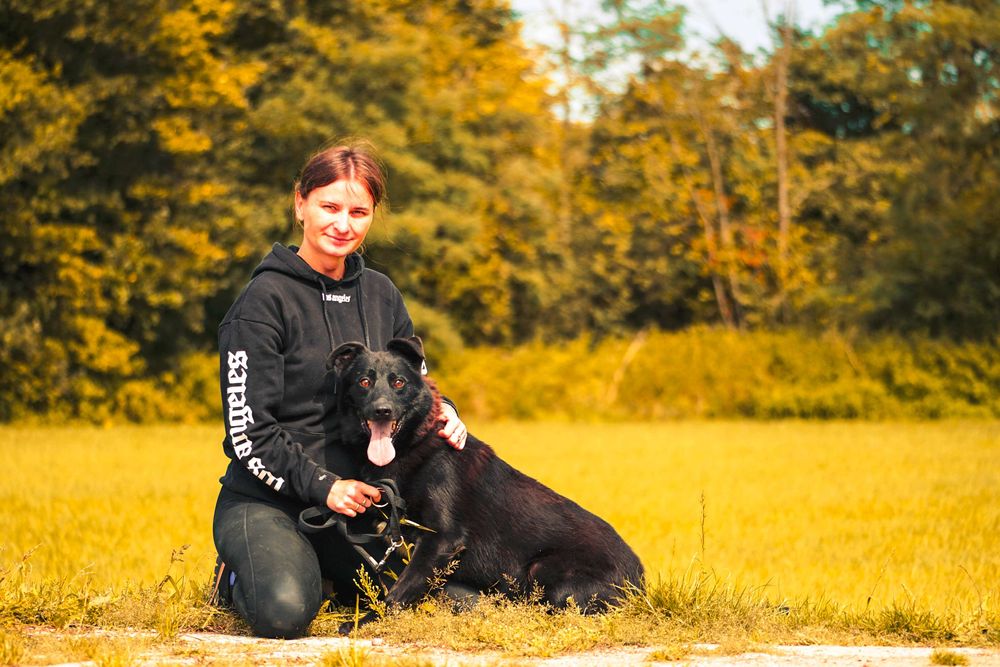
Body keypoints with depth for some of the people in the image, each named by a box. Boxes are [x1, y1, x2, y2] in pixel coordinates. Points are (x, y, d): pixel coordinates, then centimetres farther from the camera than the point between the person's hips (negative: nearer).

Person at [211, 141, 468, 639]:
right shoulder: (266, 300, -11)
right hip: (264, 501, -6)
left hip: (356, 498, 6)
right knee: (286, 612, -32)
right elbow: (248, 431, -14)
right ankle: (239, 575, 6)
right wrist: (322, 486, -21)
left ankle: (323, 568, 17)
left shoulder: (379, 294, 9)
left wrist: (440, 411, -2)